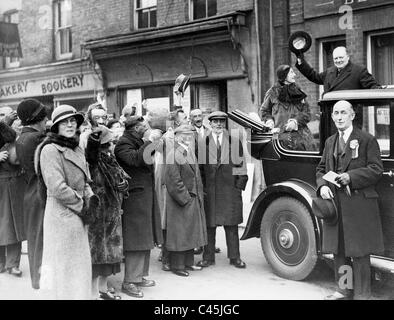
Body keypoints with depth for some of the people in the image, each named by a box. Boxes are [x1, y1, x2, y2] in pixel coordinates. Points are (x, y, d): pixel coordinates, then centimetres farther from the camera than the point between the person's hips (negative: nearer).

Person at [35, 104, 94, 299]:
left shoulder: (76, 148, 12)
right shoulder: (50, 149, -15)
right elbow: (57, 188, -21)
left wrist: (90, 200, 0)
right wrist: (81, 205, -12)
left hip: (77, 214, 8)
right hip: (62, 214, -8)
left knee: (80, 263, 16)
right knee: (64, 265, 3)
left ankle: (79, 294, 29)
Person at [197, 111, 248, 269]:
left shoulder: (235, 141, 8)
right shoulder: (203, 142, 7)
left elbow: (241, 164, 7)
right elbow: (199, 166, 7)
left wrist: (240, 185, -1)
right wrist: (201, 186, 0)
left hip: (230, 189, 0)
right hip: (209, 189, 0)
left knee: (232, 225, 5)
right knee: (209, 225, 4)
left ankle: (235, 257, 14)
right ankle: (208, 257, 13)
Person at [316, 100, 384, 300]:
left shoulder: (367, 140, -3)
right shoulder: (330, 142, 15)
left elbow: (376, 169, -9)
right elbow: (321, 169, 16)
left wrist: (351, 176, -19)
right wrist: (322, 185, -4)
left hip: (358, 204, -5)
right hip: (334, 203, 6)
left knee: (359, 253, 1)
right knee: (338, 250, 14)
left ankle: (361, 294, 12)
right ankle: (343, 290, 28)